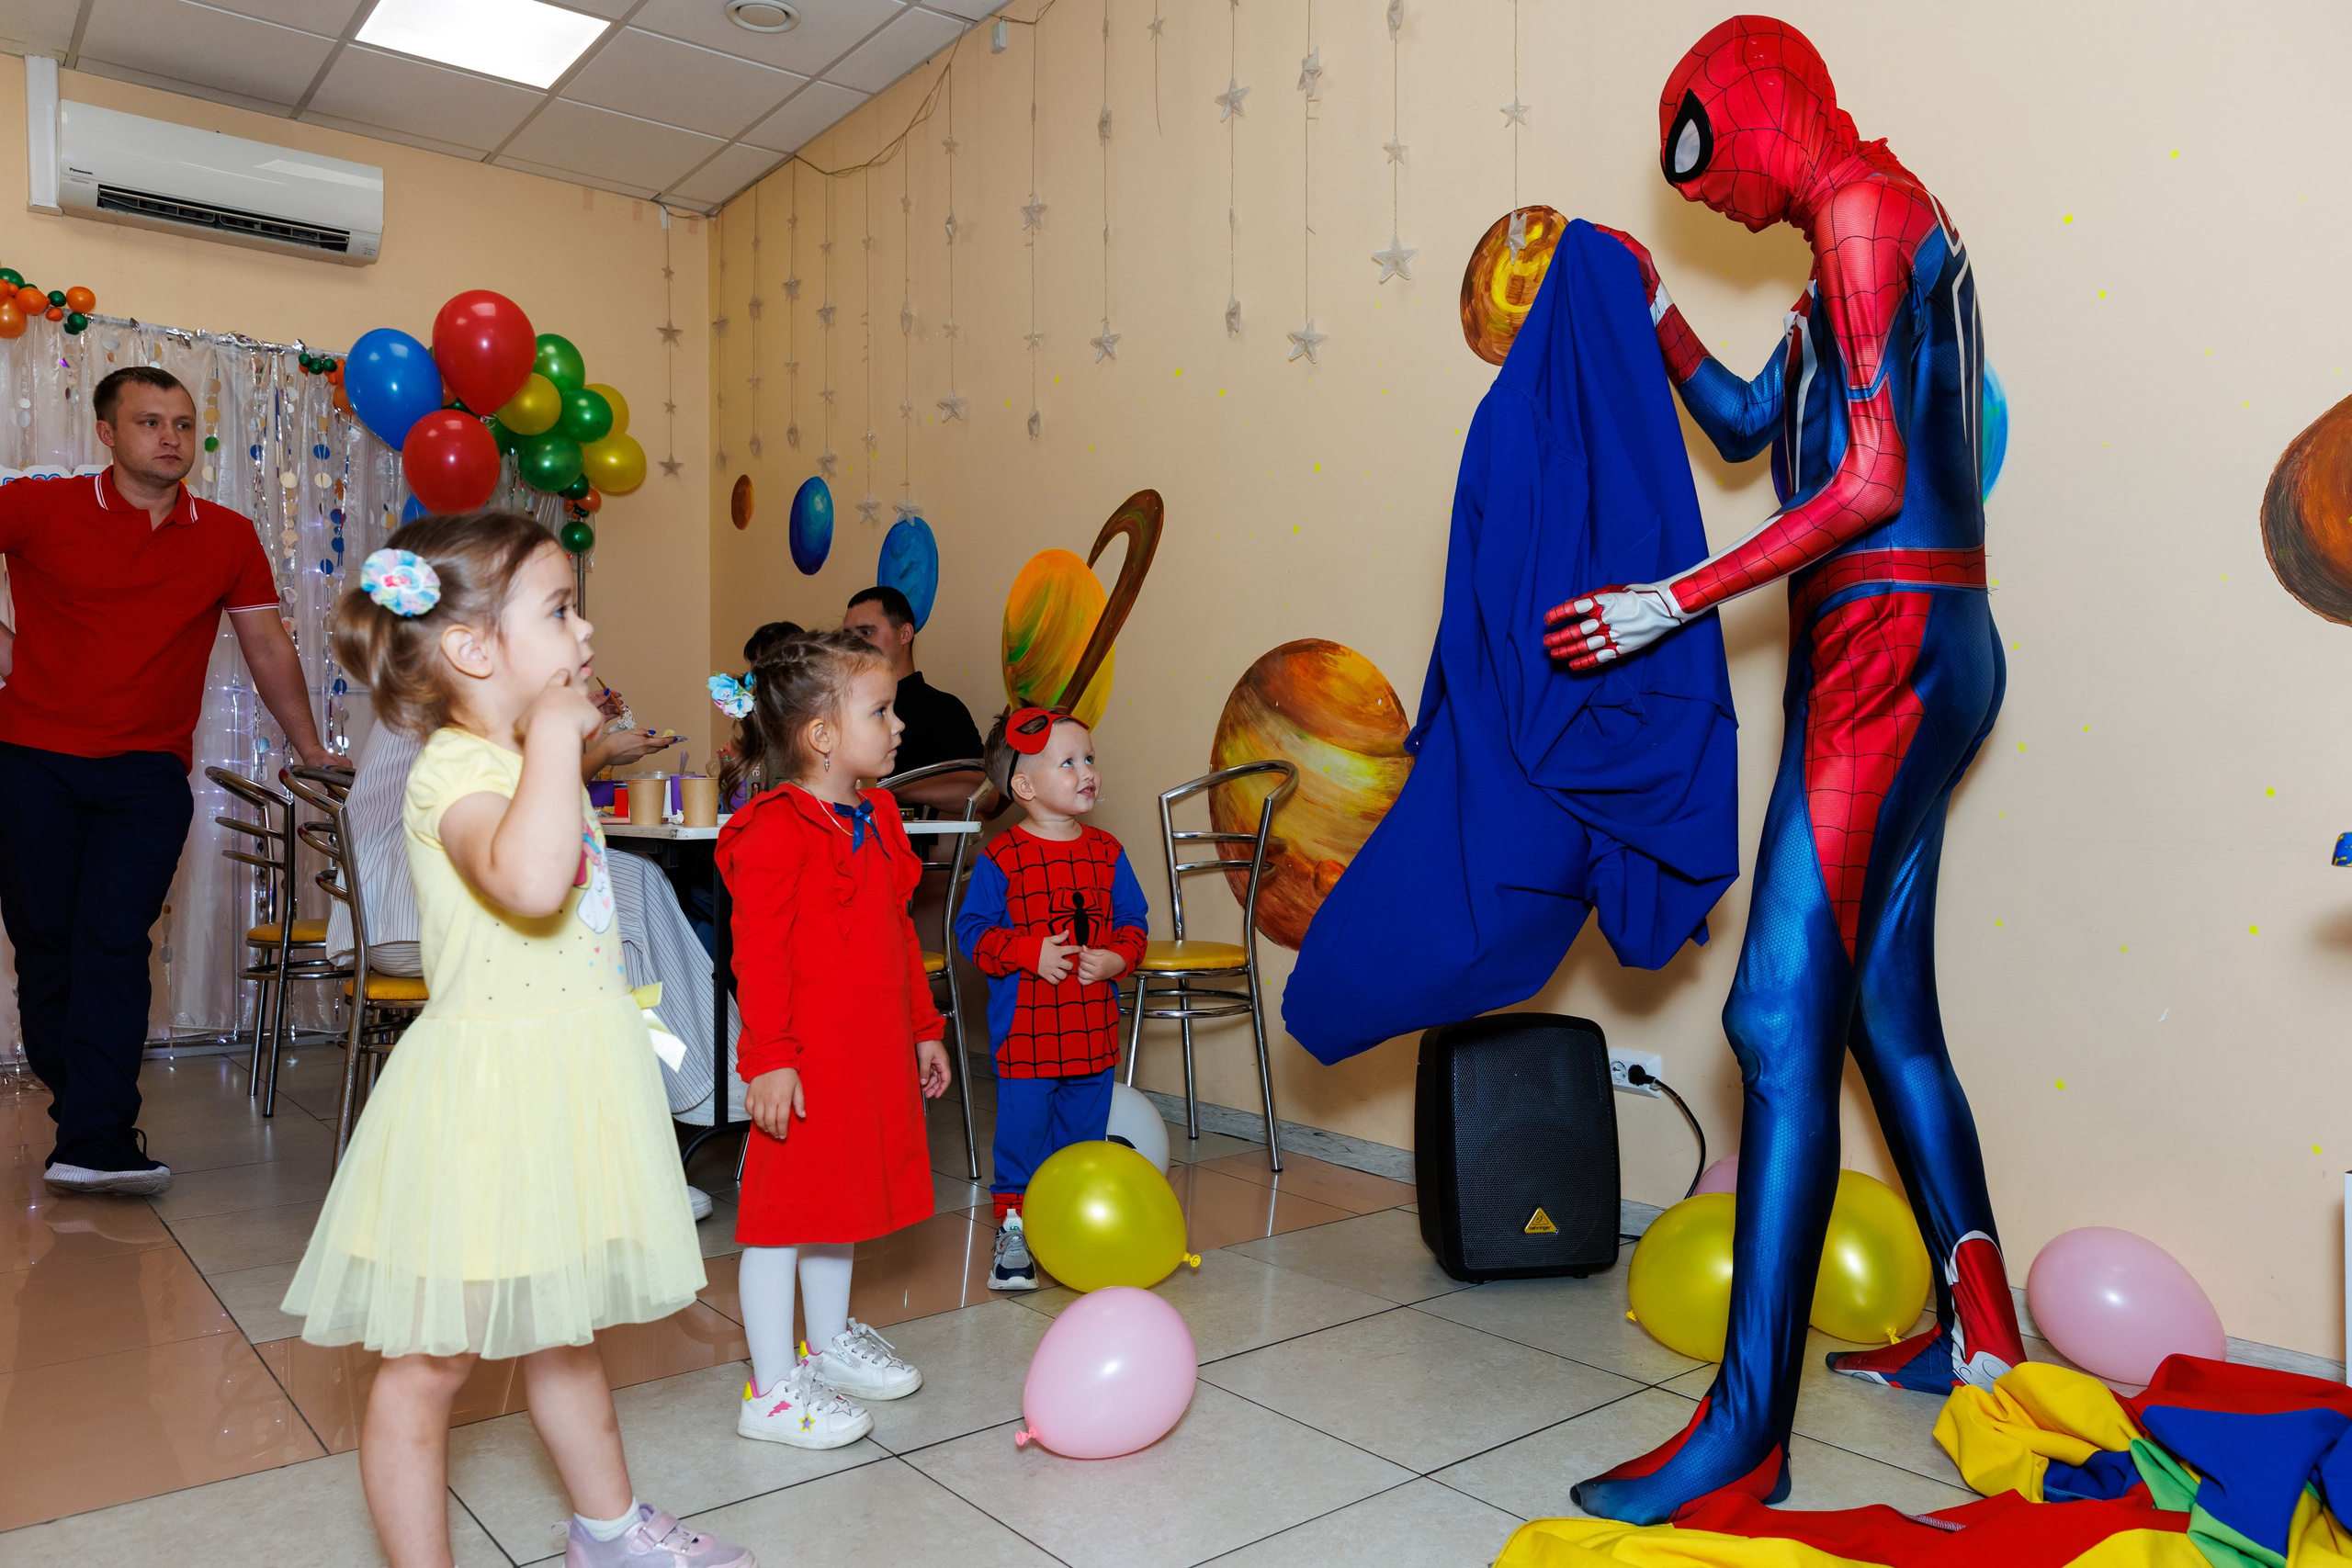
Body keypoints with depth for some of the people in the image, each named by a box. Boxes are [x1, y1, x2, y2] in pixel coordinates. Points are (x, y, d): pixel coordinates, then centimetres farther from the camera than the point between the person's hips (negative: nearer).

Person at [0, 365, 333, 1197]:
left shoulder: (229, 538, 6)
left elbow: (267, 645, 12)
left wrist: (311, 751, 14)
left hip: (148, 774, 0)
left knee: (115, 941, -9)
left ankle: (92, 1142, -9)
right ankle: (84, 1113, 22)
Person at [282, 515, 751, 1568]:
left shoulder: (532, 763, 14)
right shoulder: (453, 770, -18)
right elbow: (529, 881, -41)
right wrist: (554, 731, -33)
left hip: (566, 1082, 10)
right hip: (487, 1092, -10)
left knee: (563, 1330, 24)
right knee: (432, 1356, 7)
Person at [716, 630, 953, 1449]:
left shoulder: (875, 818, 11)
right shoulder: (776, 830, -16)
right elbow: (759, 954, -18)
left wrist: (923, 1028, 20)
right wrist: (767, 1059, -20)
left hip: (872, 1052, 9)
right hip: (805, 1060, -9)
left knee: (839, 1199, 21)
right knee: (784, 1212, 3)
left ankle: (831, 1343, 38)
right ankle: (773, 1389, 15)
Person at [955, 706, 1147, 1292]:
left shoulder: (1107, 853, 4)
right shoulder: (1001, 858, -9)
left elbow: (1133, 921, 9)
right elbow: (973, 930, -8)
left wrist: (1116, 958, -10)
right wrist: (1029, 953, -20)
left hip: (1093, 1028, 4)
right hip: (1024, 1029, -4)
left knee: (1084, 1134, 15)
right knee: (1021, 1133, 4)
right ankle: (1013, 1228, 20)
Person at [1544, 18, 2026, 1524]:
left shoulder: (1865, 206, -7)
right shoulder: (1864, 230, 22)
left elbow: (1869, 485, -17)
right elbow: (1747, 423, 29)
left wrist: (1679, 602, -16)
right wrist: (1654, 303, 22)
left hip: (1890, 643, -10)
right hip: (1904, 651, 10)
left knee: (1784, 1017, -15)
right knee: (1885, 1004, 14)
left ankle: (1747, 1435, -11)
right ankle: (1981, 1332, 27)